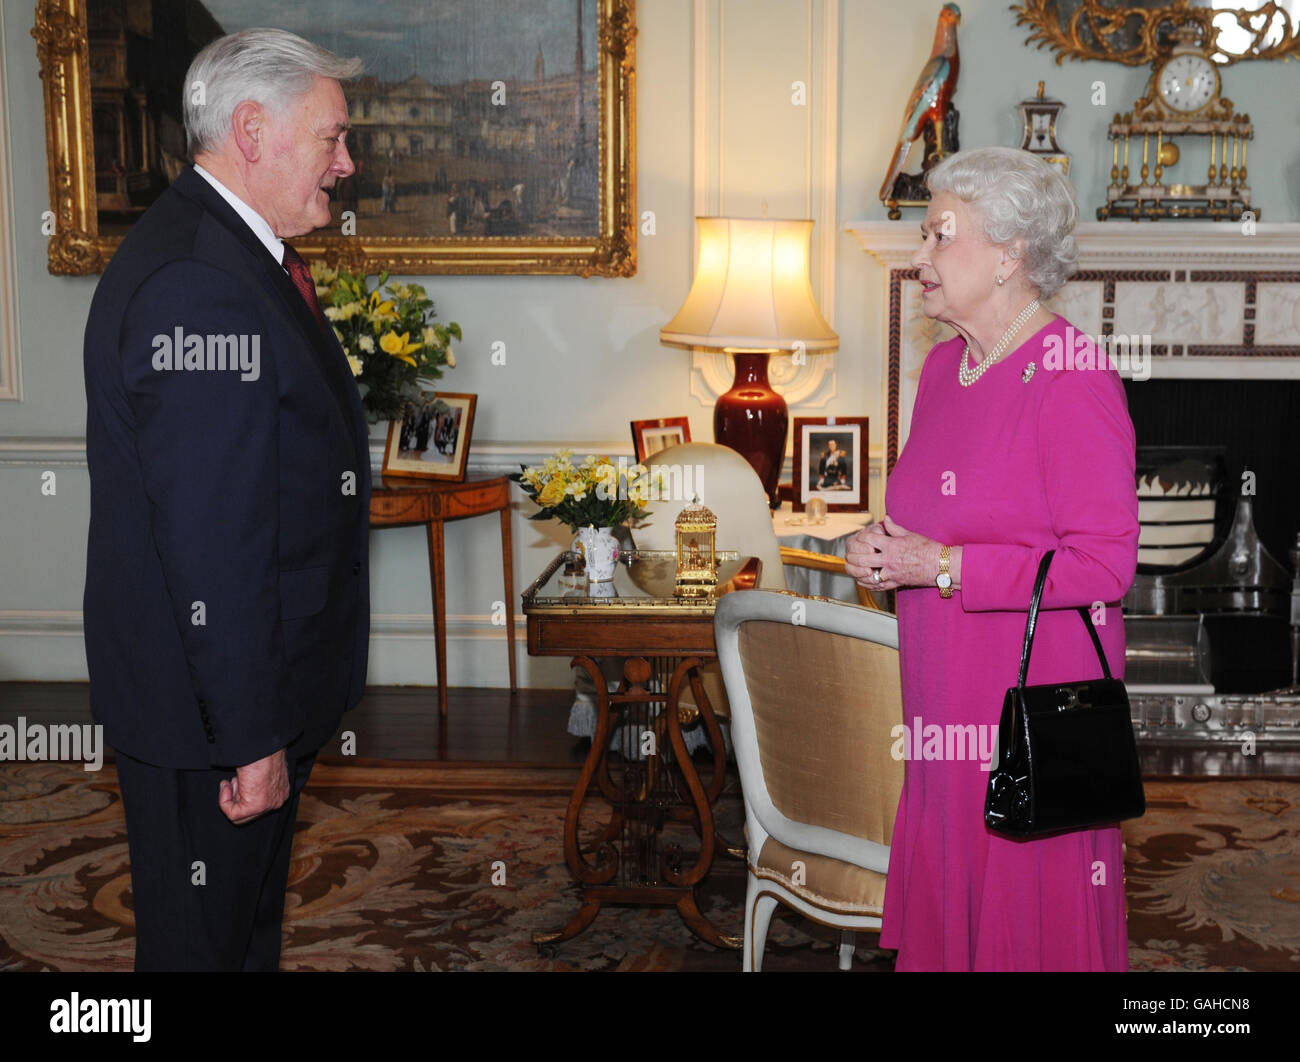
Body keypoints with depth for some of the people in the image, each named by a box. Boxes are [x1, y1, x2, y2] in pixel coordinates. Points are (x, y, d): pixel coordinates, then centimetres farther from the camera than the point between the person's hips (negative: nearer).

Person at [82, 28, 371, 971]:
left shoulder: (238, 256, 10)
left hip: (257, 686, 10)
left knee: (248, 923, 24)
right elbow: (214, 545, -28)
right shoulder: (199, 284, -26)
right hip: (209, 713, -10)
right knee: (206, 938, 7)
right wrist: (252, 737, -25)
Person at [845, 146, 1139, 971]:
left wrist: (942, 566, -19)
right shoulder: (946, 366, 11)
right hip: (945, 690, 8)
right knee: (943, 900, 14)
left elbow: (1104, 563, -20)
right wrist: (885, 553, 3)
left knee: (1034, 916, 3)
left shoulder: (1071, 382, -15)